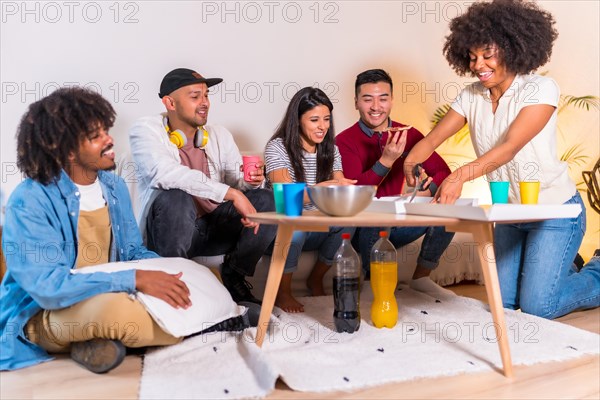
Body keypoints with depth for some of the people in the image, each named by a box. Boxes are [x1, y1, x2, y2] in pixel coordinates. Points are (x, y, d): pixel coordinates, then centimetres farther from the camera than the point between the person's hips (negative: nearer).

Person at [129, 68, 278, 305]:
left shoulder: (219, 135, 7)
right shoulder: (145, 130, -10)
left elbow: (237, 181, 5)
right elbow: (164, 174, -29)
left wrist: (251, 180, -22)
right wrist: (231, 193, -32)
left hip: (214, 227, 5)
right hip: (169, 232, -5)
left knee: (267, 200, -12)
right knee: (175, 198, -35)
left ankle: (233, 276, 3)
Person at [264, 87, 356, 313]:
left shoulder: (330, 150, 6)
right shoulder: (278, 147, -11)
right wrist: (326, 186, -38)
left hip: (316, 231, 4)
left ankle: (316, 279, -1)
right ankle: (283, 292, -15)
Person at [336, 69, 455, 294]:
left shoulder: (409, 135, 3)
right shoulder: (344, 141, -8)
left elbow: (443, 172, 1)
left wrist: (427, 191, -20)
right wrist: (387, 160, -31)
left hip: (401, 226, 4)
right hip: (365, 230, -4)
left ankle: (421, 276, 3)